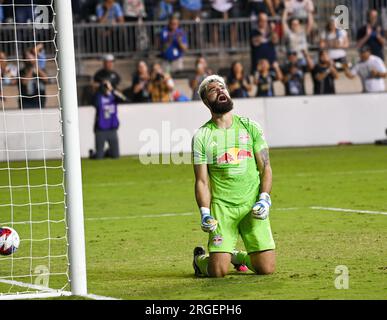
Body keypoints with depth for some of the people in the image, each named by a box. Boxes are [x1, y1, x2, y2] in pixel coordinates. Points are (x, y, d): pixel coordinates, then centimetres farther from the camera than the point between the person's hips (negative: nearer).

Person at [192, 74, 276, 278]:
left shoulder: (250, 127, 7)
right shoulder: (202, 136, 2)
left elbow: (265, 168, 7)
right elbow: (202, 181, 2)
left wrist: (264, 199, -8)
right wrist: (205, 214, -11)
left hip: (253, 205, 2)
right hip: (221, 207, -2)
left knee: (267, 268, -6)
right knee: (218, 271, -12)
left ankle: (238, 256, 27)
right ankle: (200, 258, 23)